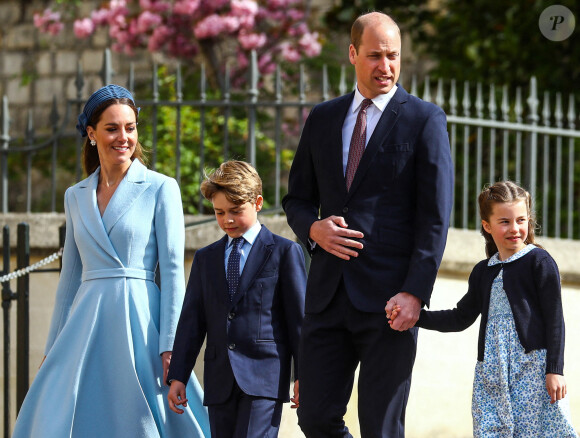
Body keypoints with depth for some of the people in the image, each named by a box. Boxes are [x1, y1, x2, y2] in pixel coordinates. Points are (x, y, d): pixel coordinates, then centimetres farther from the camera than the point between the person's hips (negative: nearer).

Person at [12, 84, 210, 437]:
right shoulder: (76, 197, 14)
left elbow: (173, 270, -4)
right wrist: (53, 348, 16)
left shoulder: (160, 189, 1)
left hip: (139, 322, -4)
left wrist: (170, 347, -12)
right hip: (86, 325, 4)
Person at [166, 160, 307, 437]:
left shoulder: (284, 252, 4)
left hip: (264, 379, -5)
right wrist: (178, 376, 9)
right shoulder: (205, 258, 18)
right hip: (220, 382, 5)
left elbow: (299, 317, 1)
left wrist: (302, 375, -4)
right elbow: (191, 320, 15)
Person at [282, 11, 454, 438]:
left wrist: (415, 292, -15)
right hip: (329, 292, 5)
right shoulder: (323, 118, 14)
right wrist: (314, 229, -4)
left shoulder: (425, 120, 0)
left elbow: (435, 217, -5)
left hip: (389, 299, -4)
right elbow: (297, 198, 21)